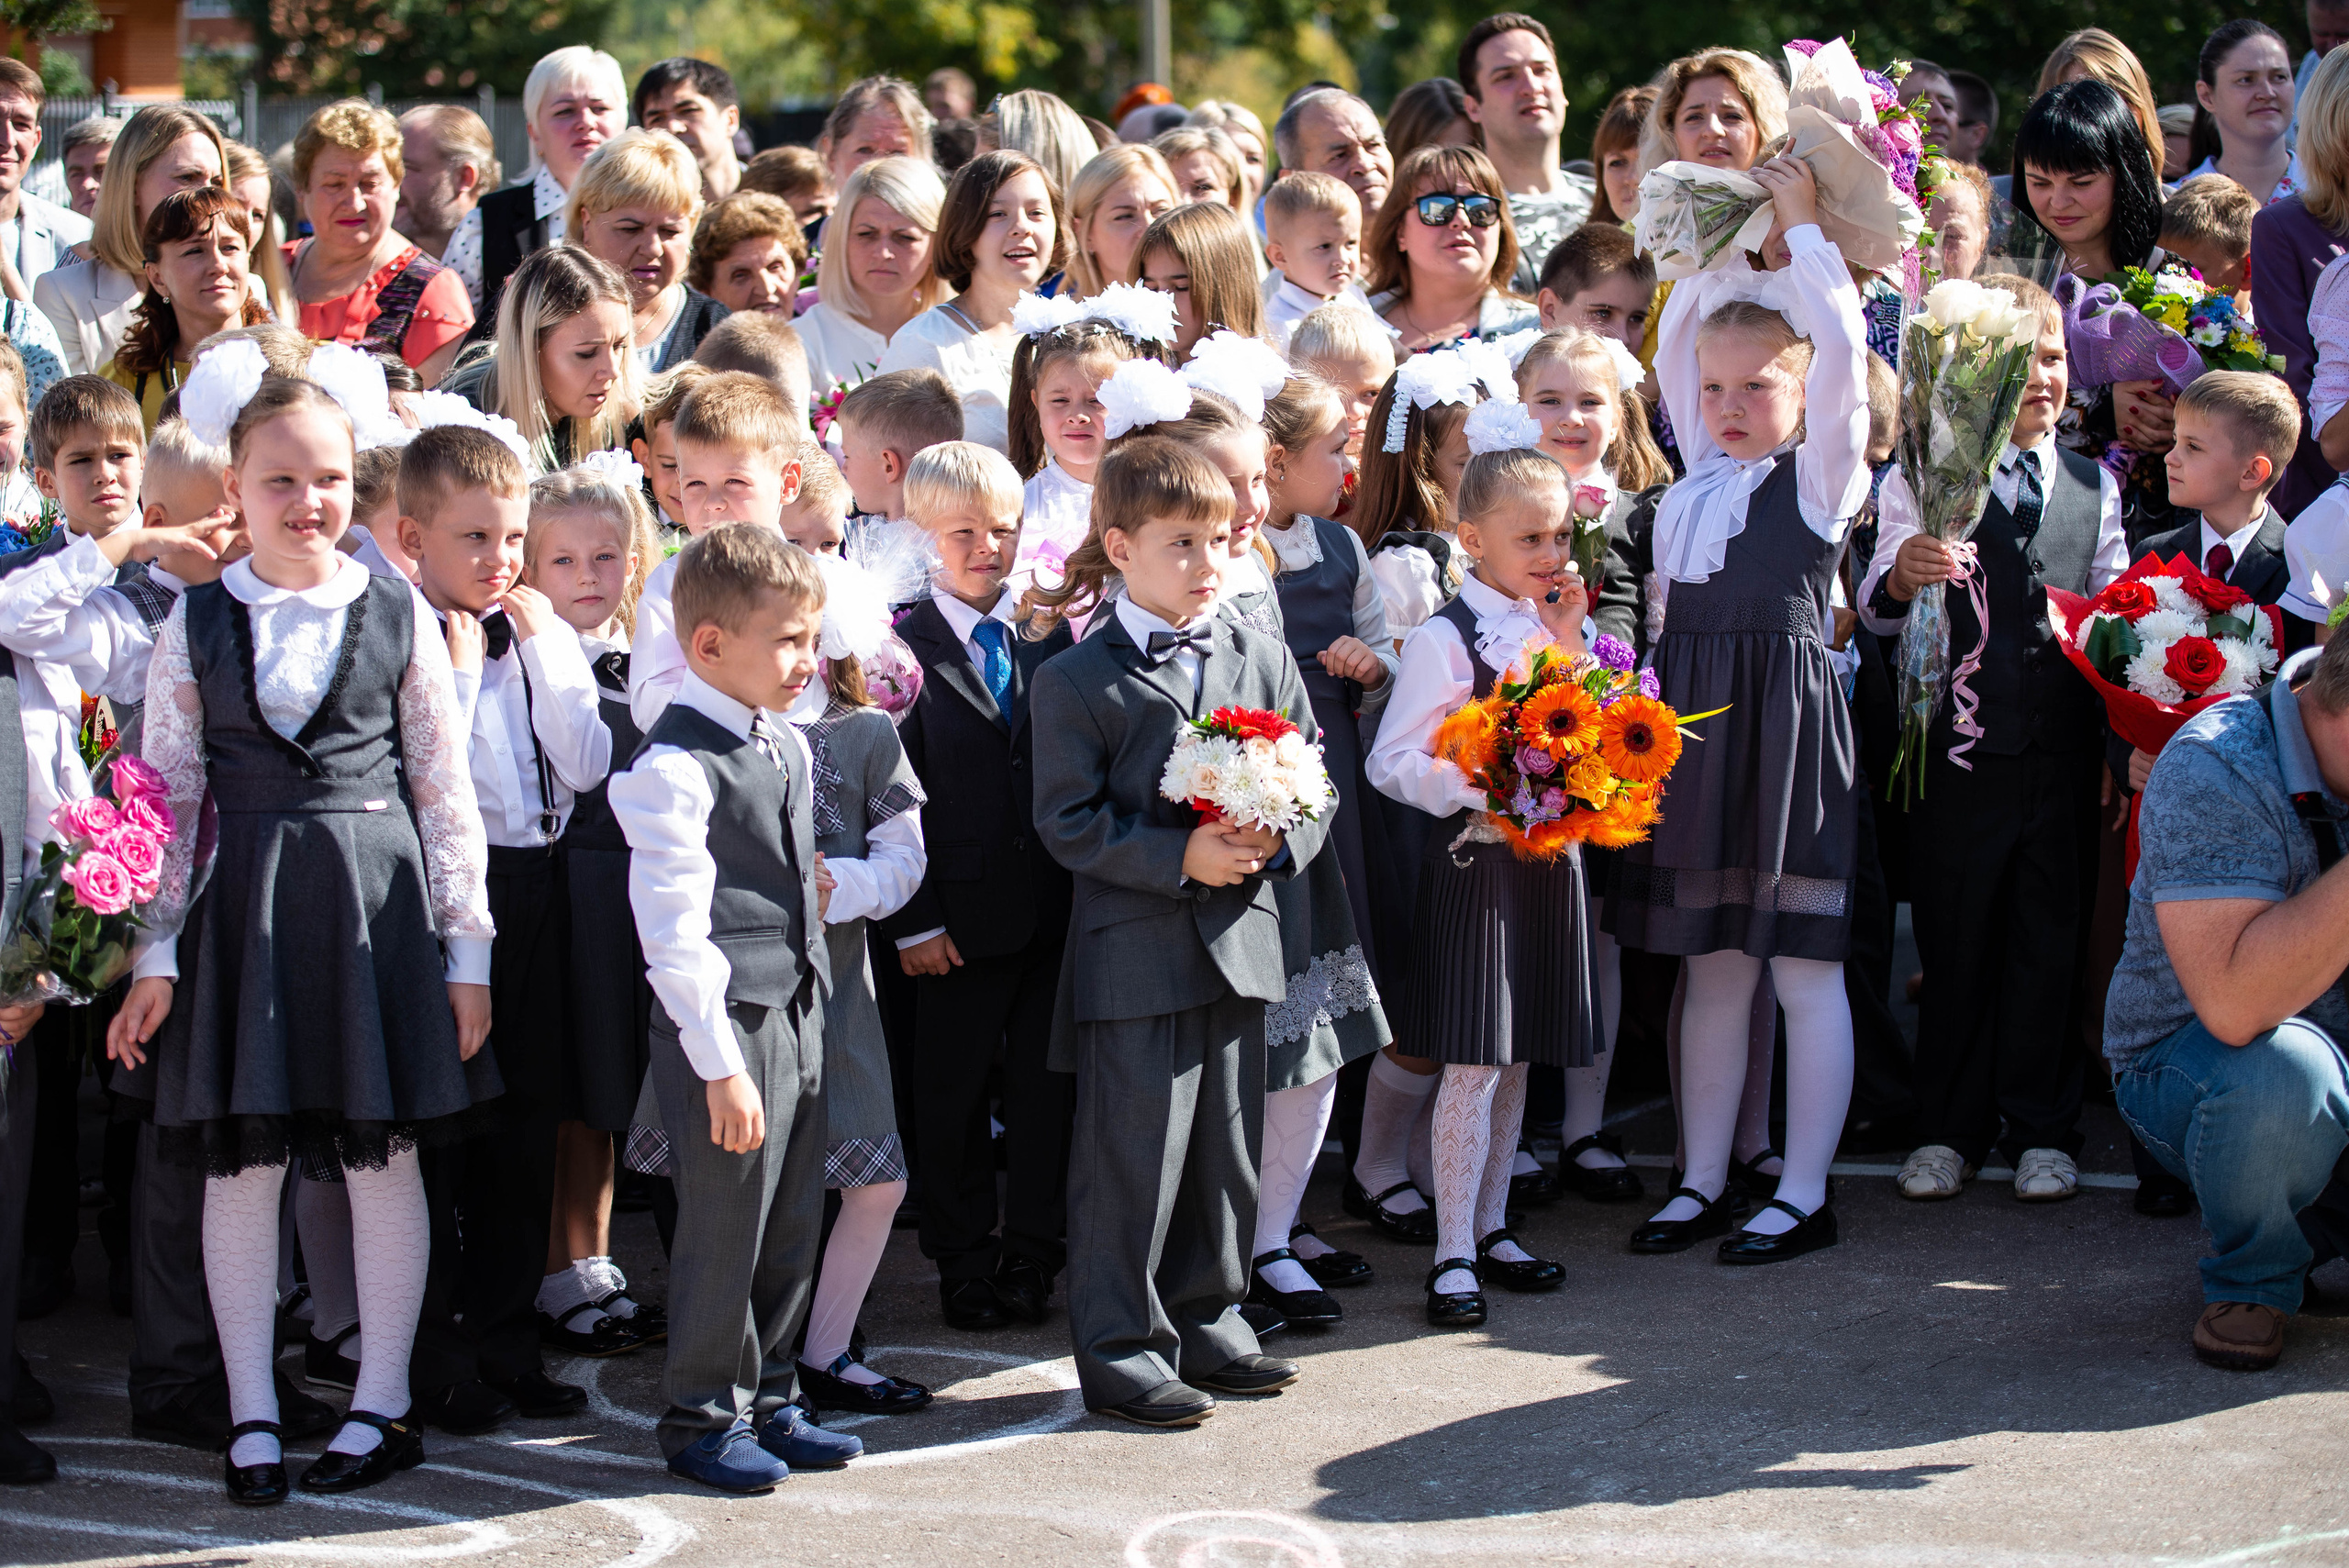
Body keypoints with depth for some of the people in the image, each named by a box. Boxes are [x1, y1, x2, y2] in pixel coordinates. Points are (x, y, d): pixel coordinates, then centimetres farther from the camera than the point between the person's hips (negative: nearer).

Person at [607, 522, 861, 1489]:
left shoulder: (789, 746, 11)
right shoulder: (675, 767, -17)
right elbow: (674, 930, -20)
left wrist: (808, 893, 9)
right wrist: (720, 1063, -20)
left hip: (799, 1013, 8)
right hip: (727, 1022, -8)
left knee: (792, 1228, 15)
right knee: (723, 1233, 1)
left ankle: (766, 1399, 29)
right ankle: (702, 1419, 15)